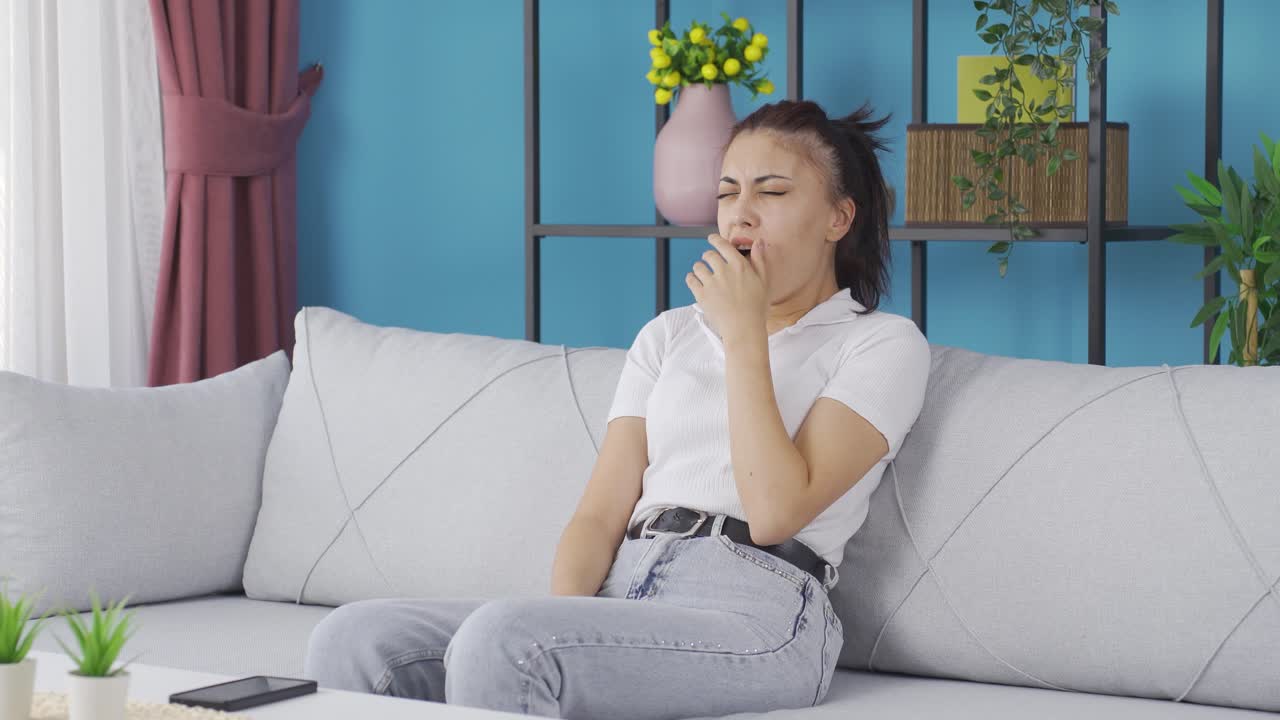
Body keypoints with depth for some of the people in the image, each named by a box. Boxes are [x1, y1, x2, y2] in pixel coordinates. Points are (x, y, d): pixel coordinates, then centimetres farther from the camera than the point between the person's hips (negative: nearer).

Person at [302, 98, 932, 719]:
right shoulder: (669, 335, 24)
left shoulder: (883, 343, 8)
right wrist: (564, 620, -9)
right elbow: (601, 512, 12)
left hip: (753, 612, -5)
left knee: (502, 640, -34)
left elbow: (775, 511, -9)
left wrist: (744, 334, -4)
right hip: (620, 596, 6)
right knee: (350, 640, -19)